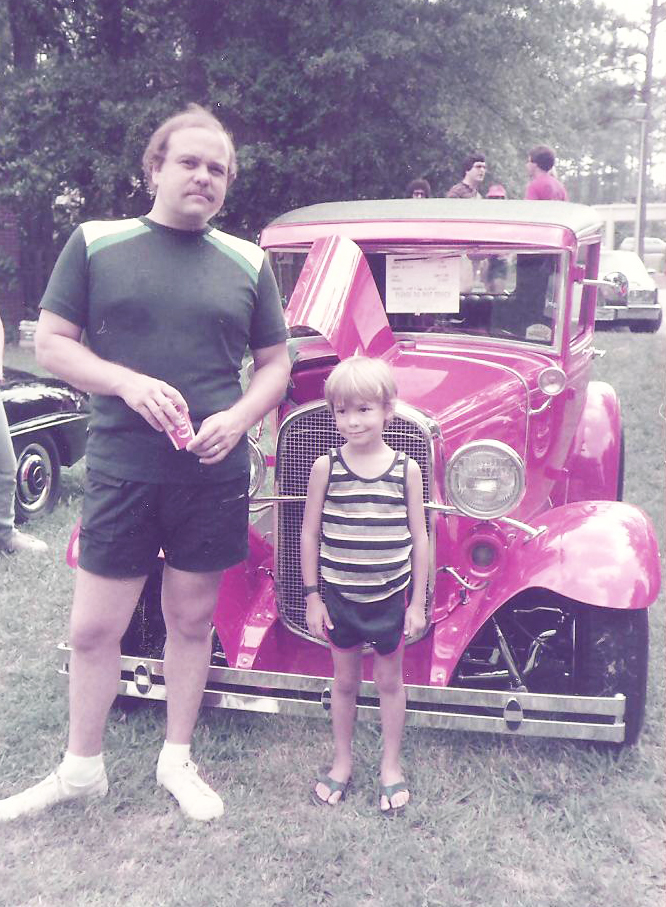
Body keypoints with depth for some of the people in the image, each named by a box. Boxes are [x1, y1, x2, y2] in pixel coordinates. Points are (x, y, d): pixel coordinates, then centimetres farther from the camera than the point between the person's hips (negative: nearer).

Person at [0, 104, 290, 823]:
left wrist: (237, 419, -9)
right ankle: (81, 768, 29)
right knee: (93, 627, 6)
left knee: (191, 619, 12)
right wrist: (129, 383, -15)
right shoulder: (95, 244, 3)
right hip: (120, 471, -1)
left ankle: (177, 760, 32)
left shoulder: (248, 262, 8)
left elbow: (275, 364, 11)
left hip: (214, 474, 2)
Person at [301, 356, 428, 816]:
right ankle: (342, 762, 34)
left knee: (390, 680, 14)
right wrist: (312, 596, -1)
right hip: (339, 596, 0)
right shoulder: (326, 467, -7)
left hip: (391, 596, 0)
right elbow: (310, 534, -1)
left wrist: (418, 603, -1)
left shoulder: (407, 469, -7)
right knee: (345, 680, 15)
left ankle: (391, 765, 32)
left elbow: (418, 539, -2)